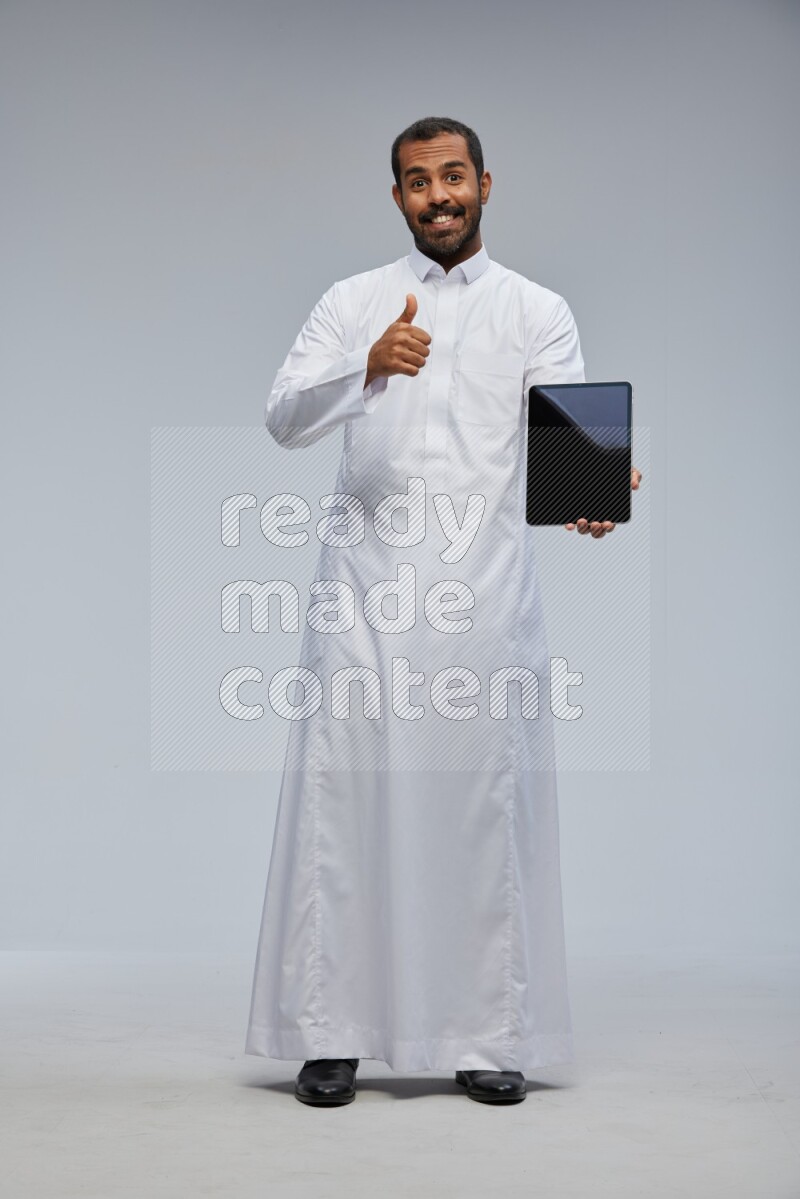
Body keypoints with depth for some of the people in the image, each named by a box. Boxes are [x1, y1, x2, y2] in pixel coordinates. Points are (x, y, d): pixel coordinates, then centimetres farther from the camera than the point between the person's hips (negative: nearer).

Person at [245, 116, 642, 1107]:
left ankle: (490, 1037, 10)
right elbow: (285, 417, -2)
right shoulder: (353, 302, 12)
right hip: (365, 588, 1)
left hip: (485, 589, 0)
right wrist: (371, 366, -22)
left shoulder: (539, 312, 10)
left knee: (487, 807, 1)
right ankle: (329, 1034, 6)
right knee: (342, 803, -2)